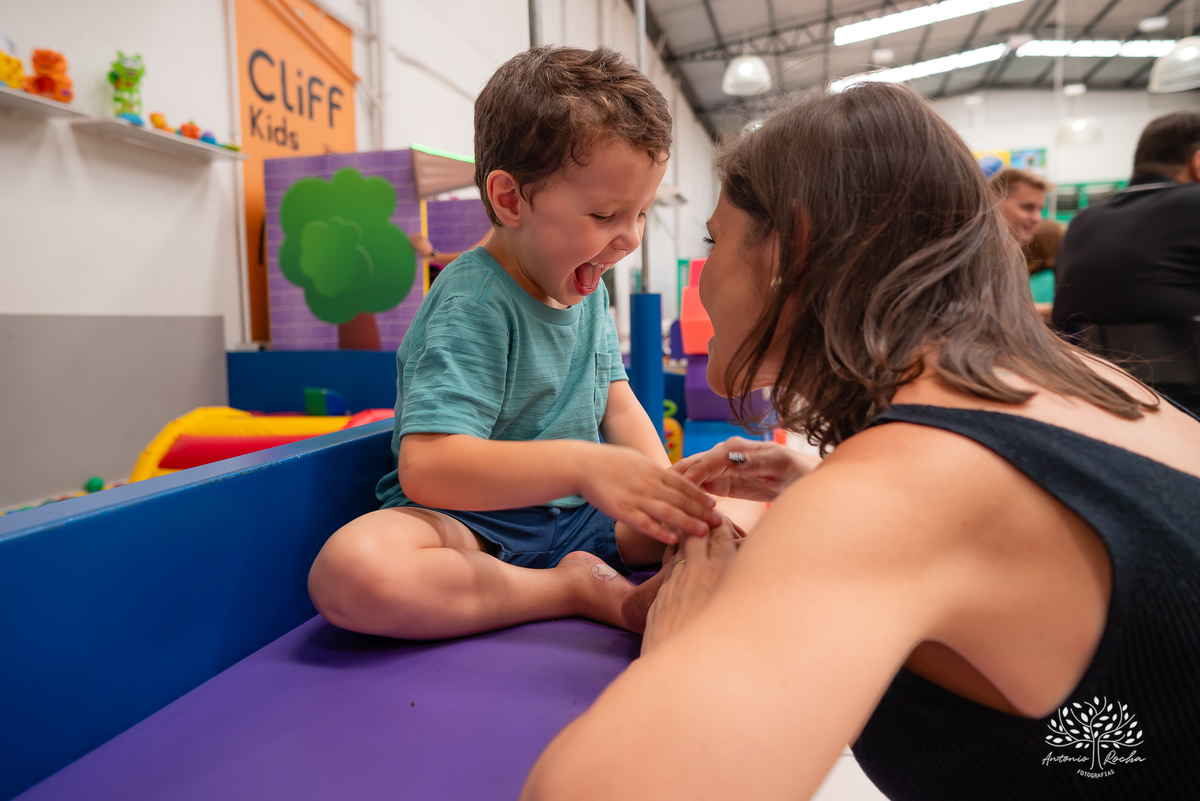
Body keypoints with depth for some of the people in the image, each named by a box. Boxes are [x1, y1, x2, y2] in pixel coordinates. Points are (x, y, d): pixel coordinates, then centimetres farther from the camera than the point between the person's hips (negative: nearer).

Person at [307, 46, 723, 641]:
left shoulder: (587, 289, 6)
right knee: (351, 569, -37)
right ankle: (573, 590, -23)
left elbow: (618, 406, 7)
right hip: (471, 525, -5)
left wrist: (663, 485, -12)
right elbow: (427, 468, -30)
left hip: (575, 517, 6)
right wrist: (580, 464, -41)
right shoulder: (472, 304, -20)